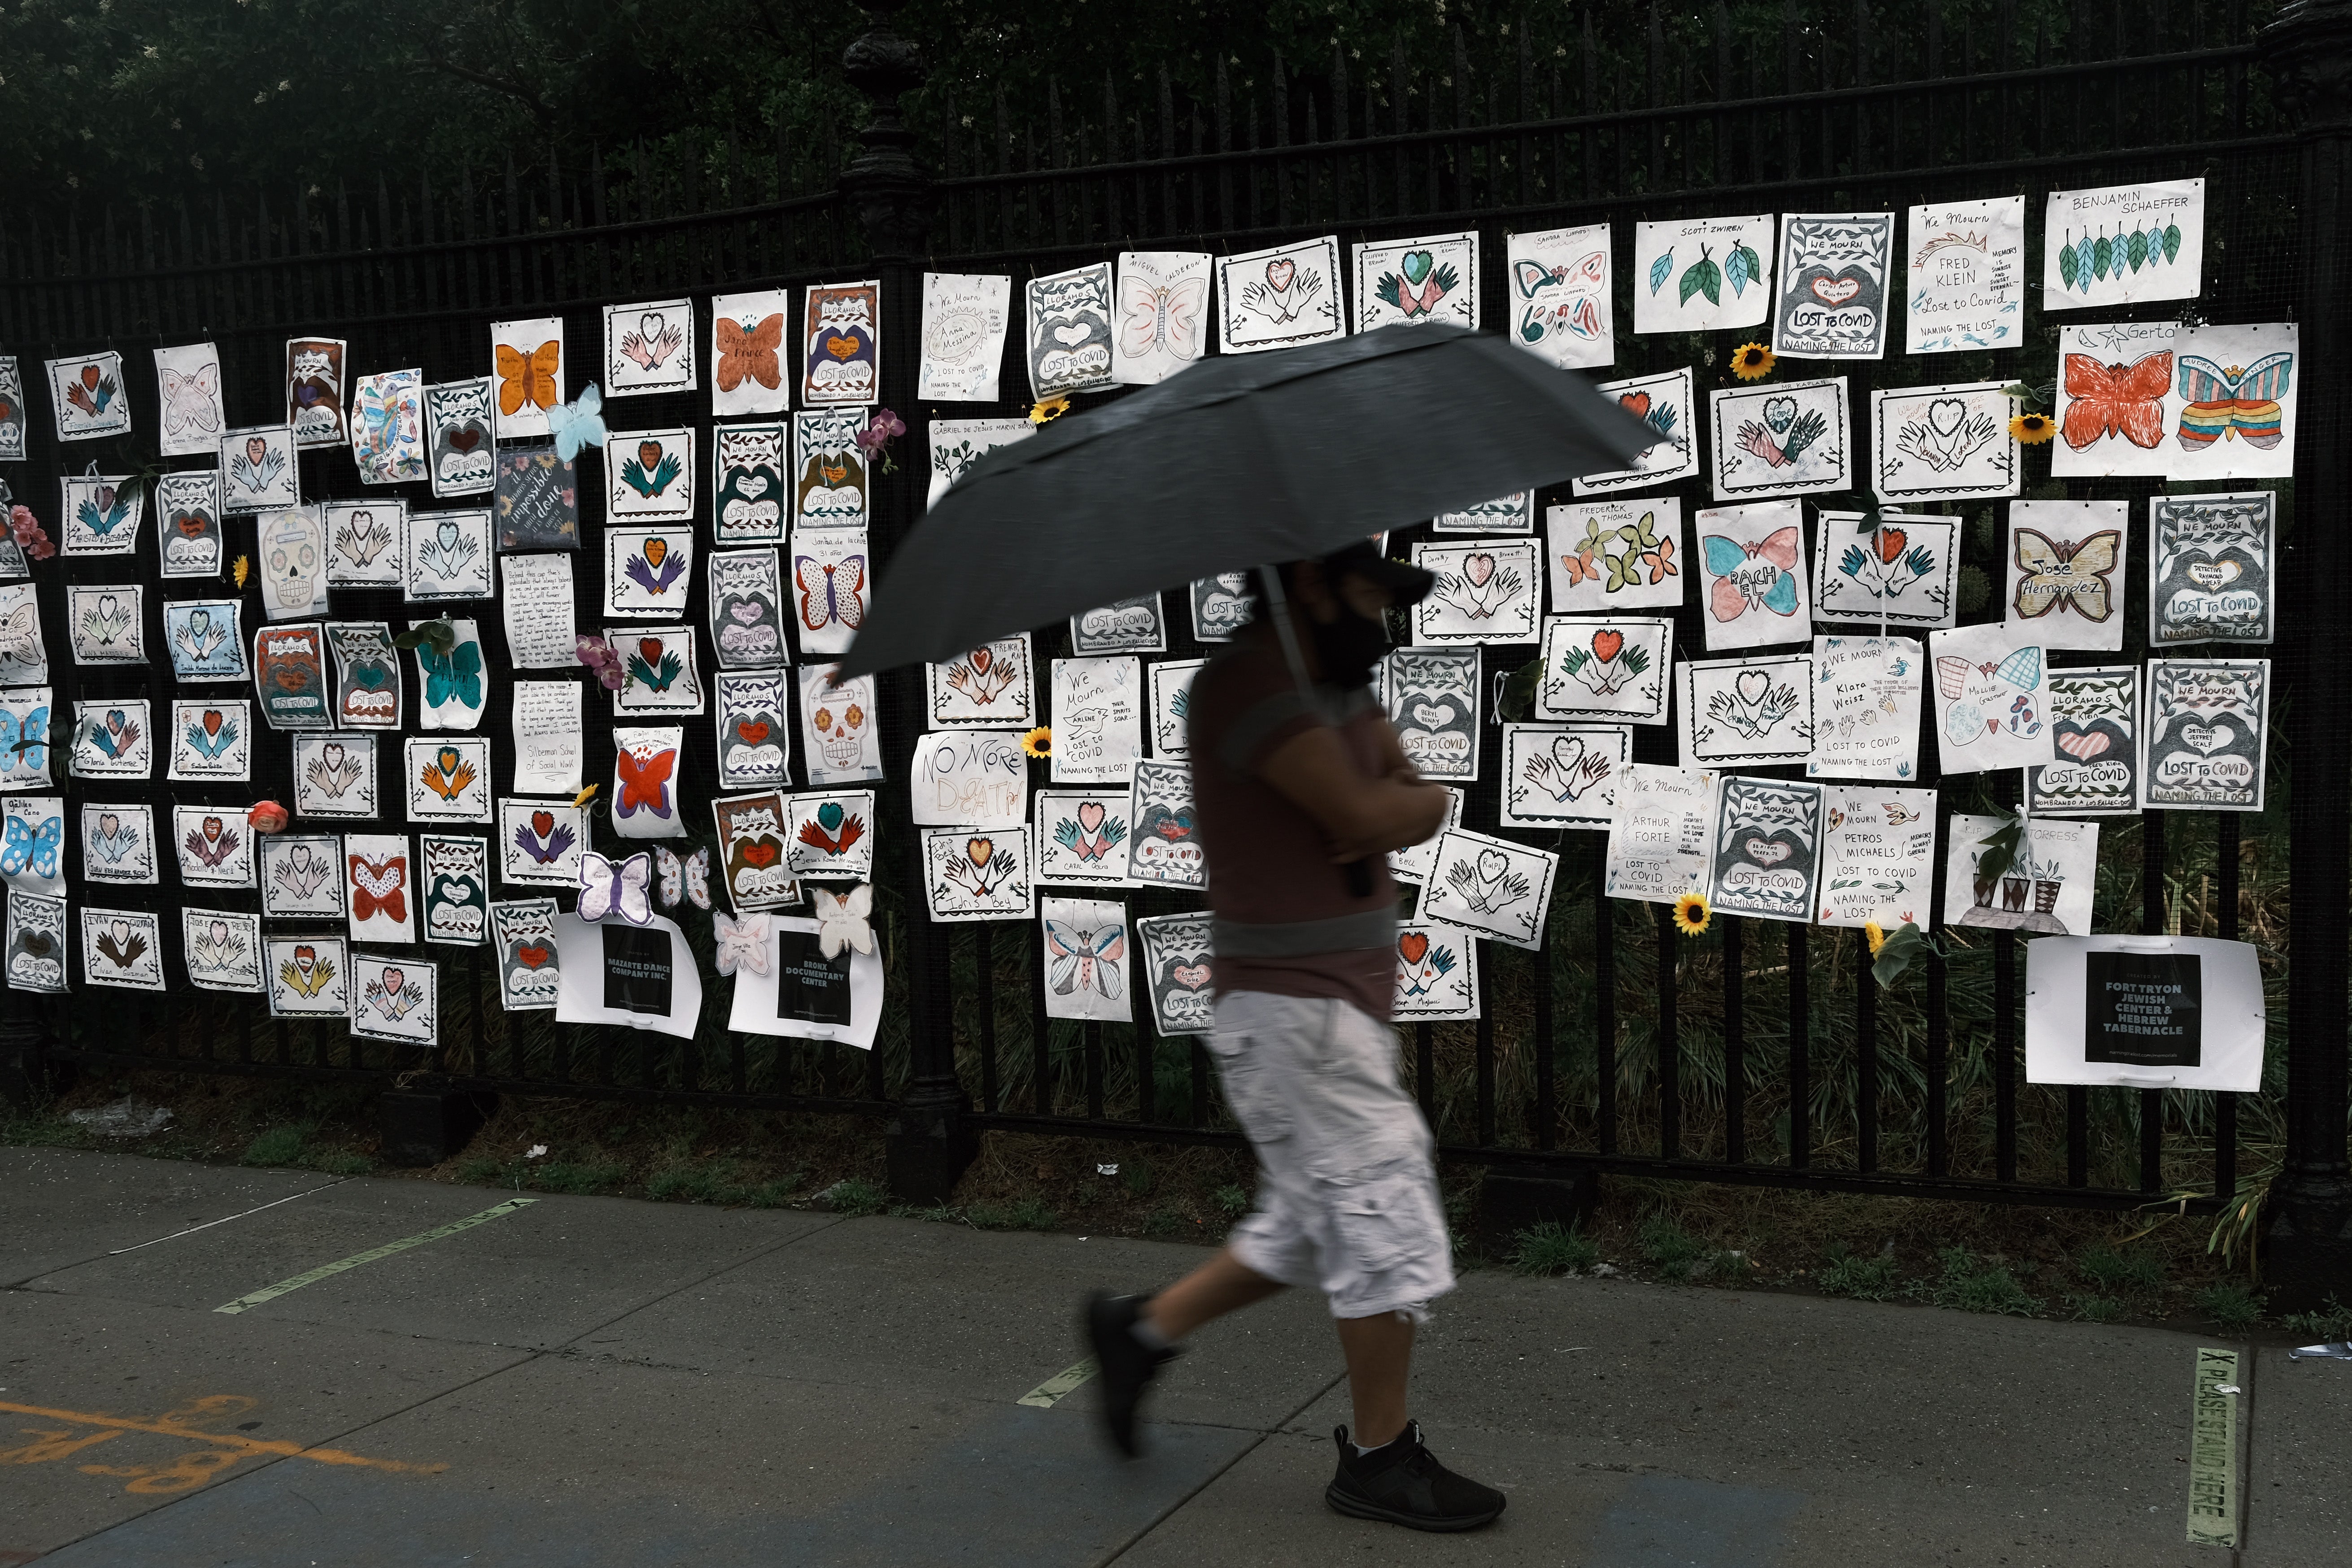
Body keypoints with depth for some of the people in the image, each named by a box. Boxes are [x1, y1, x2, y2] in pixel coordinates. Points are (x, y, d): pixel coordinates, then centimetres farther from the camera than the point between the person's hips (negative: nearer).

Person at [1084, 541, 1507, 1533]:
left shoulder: (1335, 689, 14)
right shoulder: (1246, 684, -17)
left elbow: (1419, 803, 5)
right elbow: (1364, 811, -26)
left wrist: (1393, 806, -15)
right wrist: (1396, 799, -5)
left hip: (1337, 1002, 10)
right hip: (1295, 1012, -10)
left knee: (1310, 1229, 19)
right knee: (1388, 1231, -2)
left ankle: (1144, 1330, 33)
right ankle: (1380, 1460, 14)